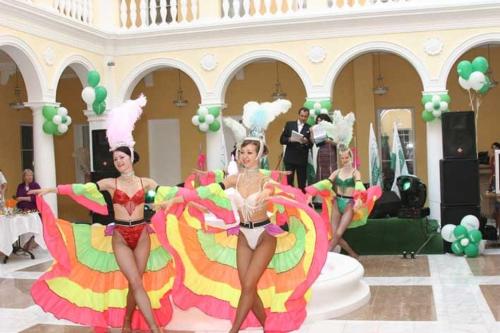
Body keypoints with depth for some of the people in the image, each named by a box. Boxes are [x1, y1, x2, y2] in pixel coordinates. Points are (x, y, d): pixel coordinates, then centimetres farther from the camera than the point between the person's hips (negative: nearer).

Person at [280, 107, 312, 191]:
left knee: (302, 184, 2)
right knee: (288, 182, 2)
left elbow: (311, 145, 1)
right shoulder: (289, 124, 6)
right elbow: (282, 140, 4)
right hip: (290, 158, 1)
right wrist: (290, 139, -15)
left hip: (302, 160, 0)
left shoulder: (309, 128, 3)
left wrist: (306, 142, -20)